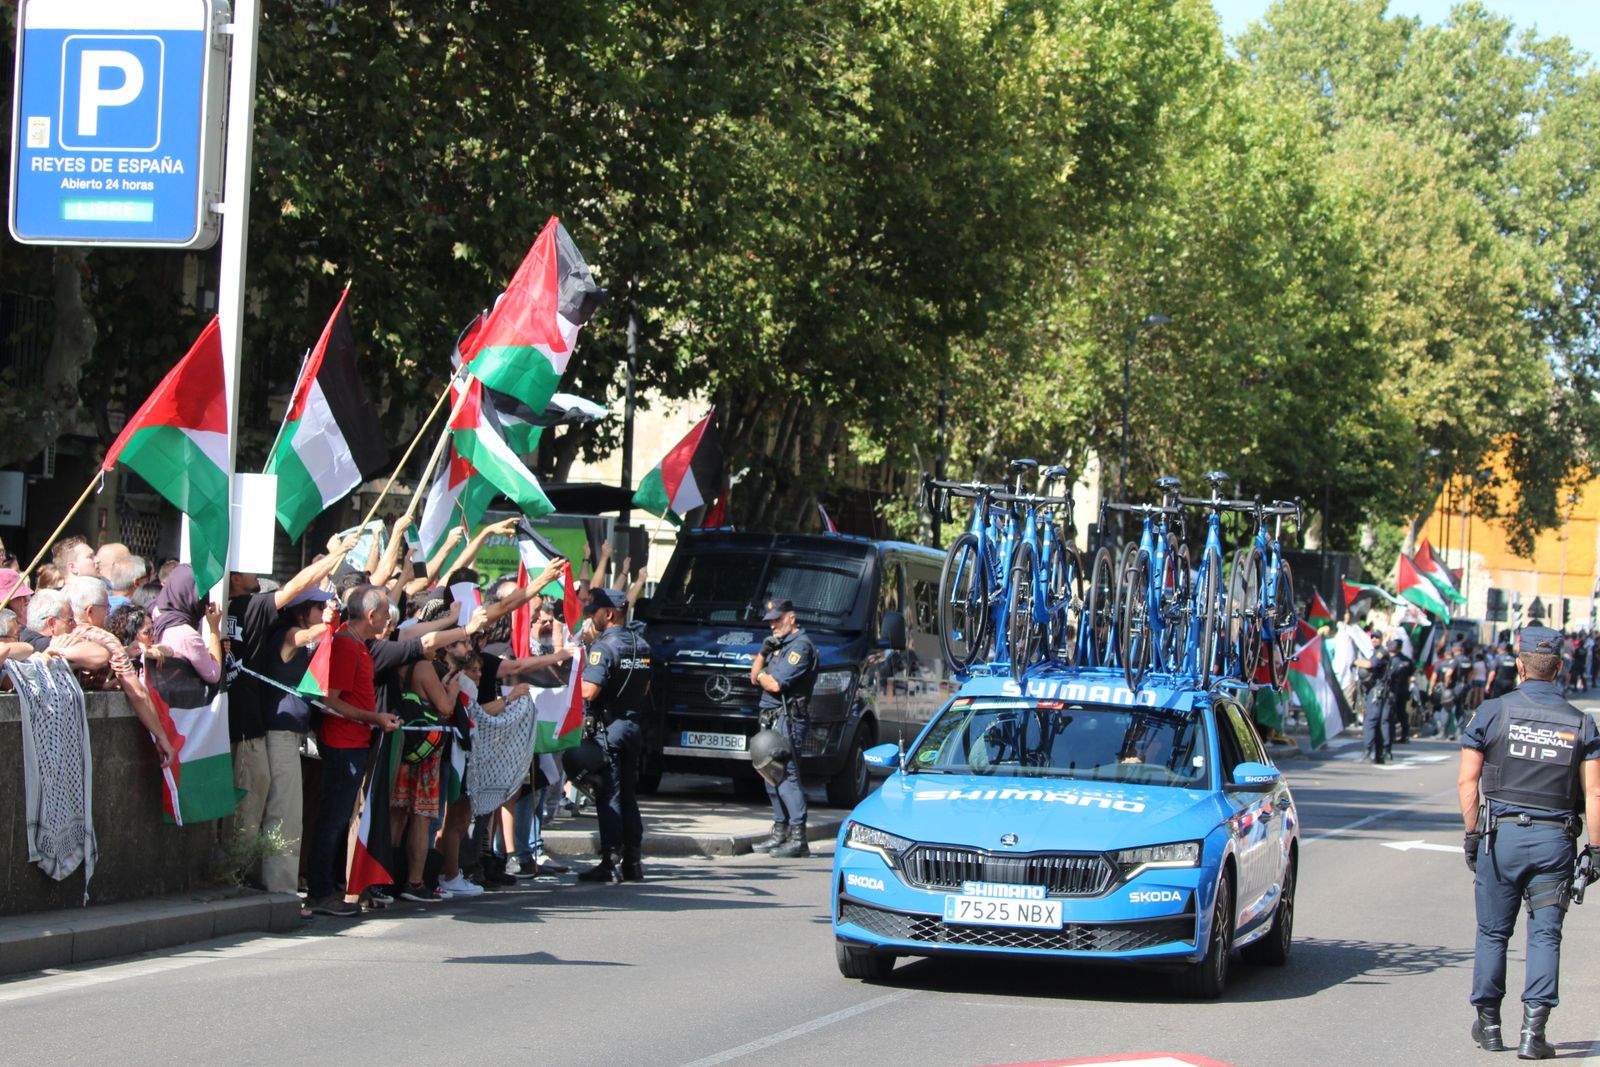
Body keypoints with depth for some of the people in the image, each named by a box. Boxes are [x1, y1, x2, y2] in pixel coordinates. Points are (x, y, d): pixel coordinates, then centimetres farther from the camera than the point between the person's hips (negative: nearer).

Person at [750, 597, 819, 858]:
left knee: (787, 776, -14)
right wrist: (763, 652, 3)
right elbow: (755, 676, 18)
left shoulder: (800, 646, -11)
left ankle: (798, 838, -17)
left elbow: (775, 684, -18)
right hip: (772, 719, 10)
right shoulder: (779, 645, 21)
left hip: (788, 719, -10)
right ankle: (780, 833, 18)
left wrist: (761, 676, 3)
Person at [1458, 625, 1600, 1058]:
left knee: (1493, 932, 11)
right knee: (1545, 934, 3)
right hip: (1554, 841, 0)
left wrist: (1472, 834, 3)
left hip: (1501, 834, 0)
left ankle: (1488, 1024, 21)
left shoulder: (1492, 713, -2)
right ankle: (1533, 1030, -7)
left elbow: (1467, 782, -4)